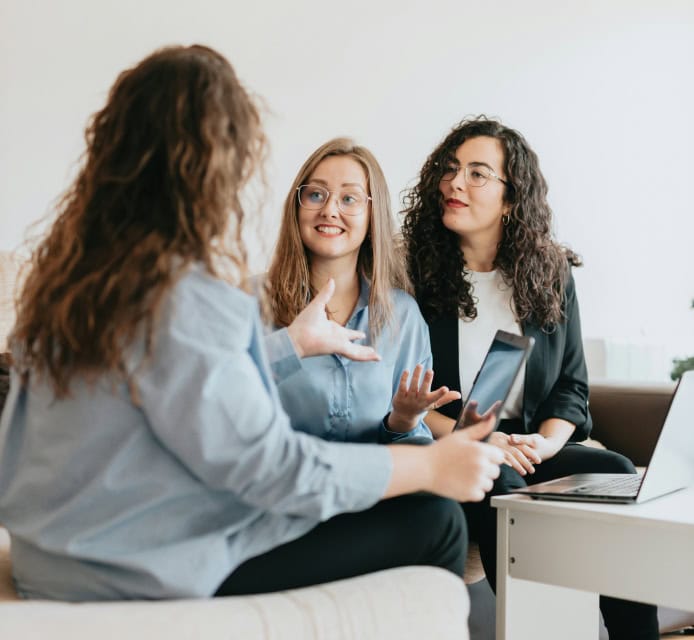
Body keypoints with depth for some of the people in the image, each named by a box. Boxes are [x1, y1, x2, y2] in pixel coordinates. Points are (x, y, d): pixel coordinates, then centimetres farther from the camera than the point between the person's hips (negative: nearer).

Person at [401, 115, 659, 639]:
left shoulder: (550, 272, 9)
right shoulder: (414, 273, -2)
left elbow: (572, 384, 10)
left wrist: (543, 444, -10)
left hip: (532, 446, 4)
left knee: (616, 473, -22)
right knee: (500, 483, -34)